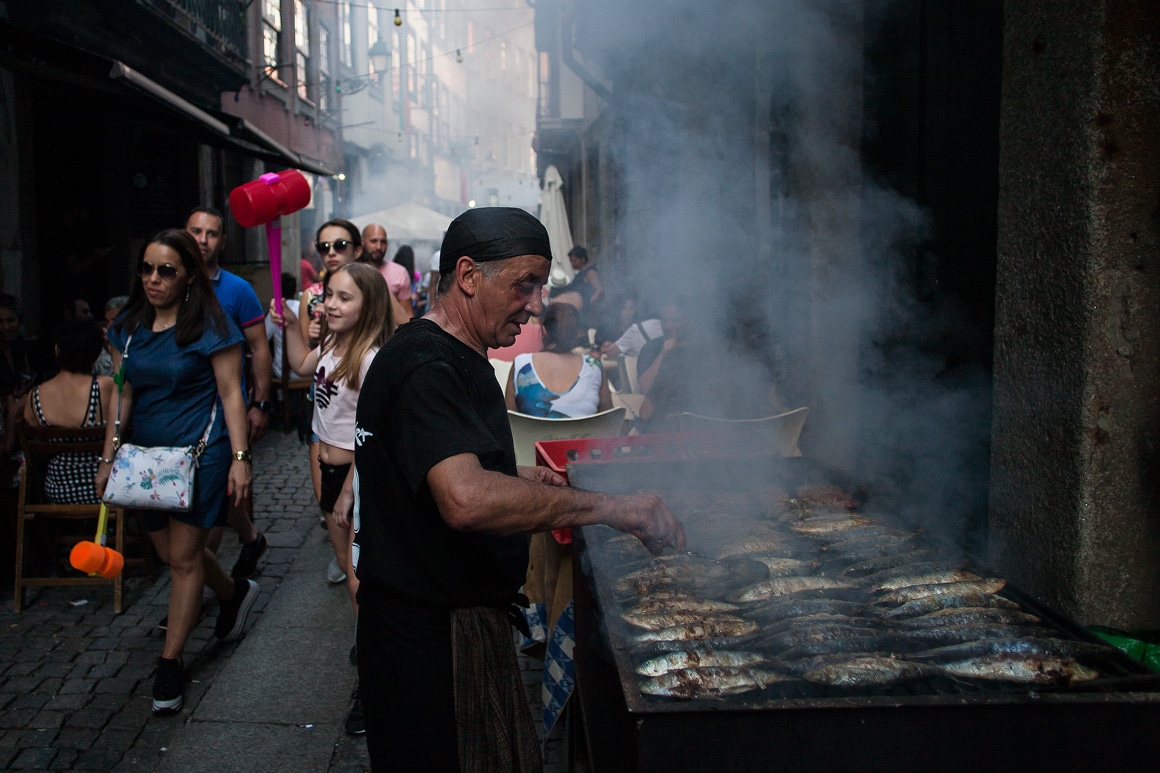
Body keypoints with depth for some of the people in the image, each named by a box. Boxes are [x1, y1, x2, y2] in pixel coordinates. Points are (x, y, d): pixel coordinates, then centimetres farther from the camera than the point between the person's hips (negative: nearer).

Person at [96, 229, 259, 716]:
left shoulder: (210, 326, -10)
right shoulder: (128, 327, 6)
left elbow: (230, 393, -10)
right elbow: (122, 394, 10)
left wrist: (240, 458, -15)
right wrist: (108, 457, 5)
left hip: (201, 452, -6)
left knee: (184, 557, -2)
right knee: (169, 550, 15)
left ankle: (170, 664, 10)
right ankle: (235, 593, 43)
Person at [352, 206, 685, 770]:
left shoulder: (457, 359, 12)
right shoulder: (424, 368, -23)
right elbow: (467, 499, -39)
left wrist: (517, 480, 11)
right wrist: (610, 507, -33)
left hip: (464, 614, 10)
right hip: (426, 635, -10)